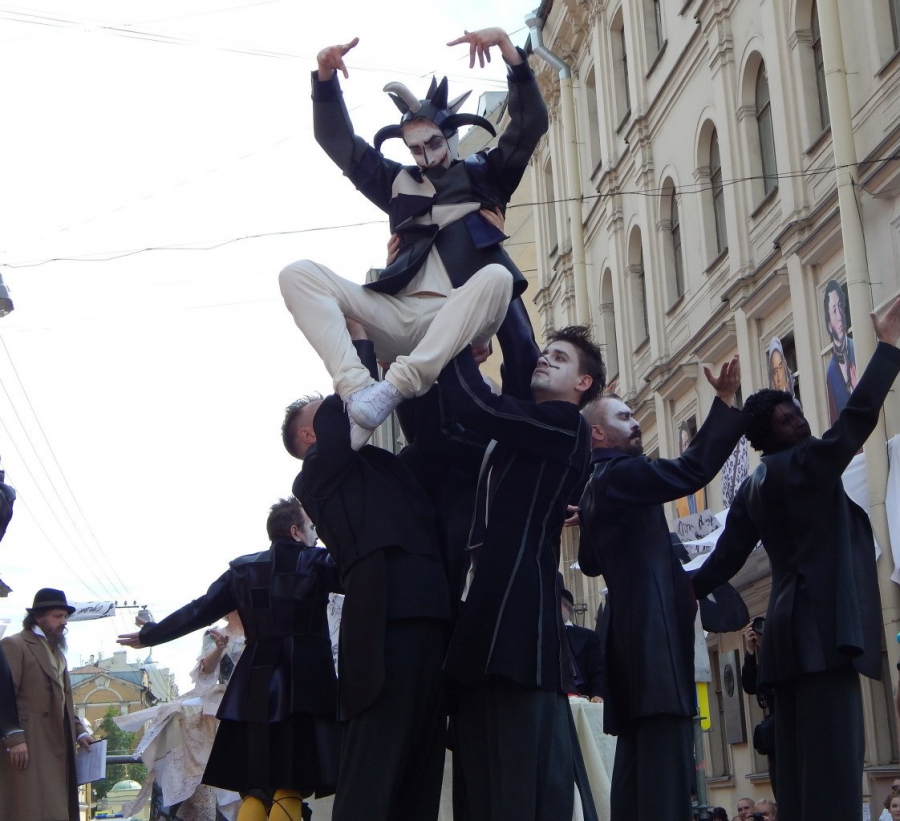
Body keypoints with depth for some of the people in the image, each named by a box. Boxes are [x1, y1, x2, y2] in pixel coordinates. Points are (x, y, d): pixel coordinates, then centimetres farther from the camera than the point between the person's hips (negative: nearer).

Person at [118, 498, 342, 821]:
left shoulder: (243, 568, 14)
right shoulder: (317, 562, 2)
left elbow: (199, 611, 17)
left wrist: (148, 635, 27)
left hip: (256, 684, 4)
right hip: (305, 683, -4)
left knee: (254, 789, 8)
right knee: (290, 789, -6)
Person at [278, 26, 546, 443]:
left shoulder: (483, 175, 21)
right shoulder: (400, 184, 29)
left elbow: (531, 122, 10)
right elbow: (339, 142, 24)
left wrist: (505, 42, -1)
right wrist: (326, 75, 9)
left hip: (456, 323, -3)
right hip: (400, 317, 3)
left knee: (497, 276, -37)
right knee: (299, 274, -15)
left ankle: (396, 387, -45)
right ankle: (356, 389, -38)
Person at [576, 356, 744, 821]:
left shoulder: (597, 488, 21)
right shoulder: (617, 474, -9)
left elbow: (590, 563, 31)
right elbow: (690, 470, -23)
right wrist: (726, 402, -21)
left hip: (631, 629, 11)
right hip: (653, 628, -11)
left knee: (638, 762, 9)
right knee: (666, 767, -19)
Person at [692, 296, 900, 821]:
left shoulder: (754, 489, 18)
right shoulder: (805, 465, -6)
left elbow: (725, 559, 15)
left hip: (791, 628, 10)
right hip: (823, 627, -10)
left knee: (801, 762, 6)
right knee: (834, 758, -15)